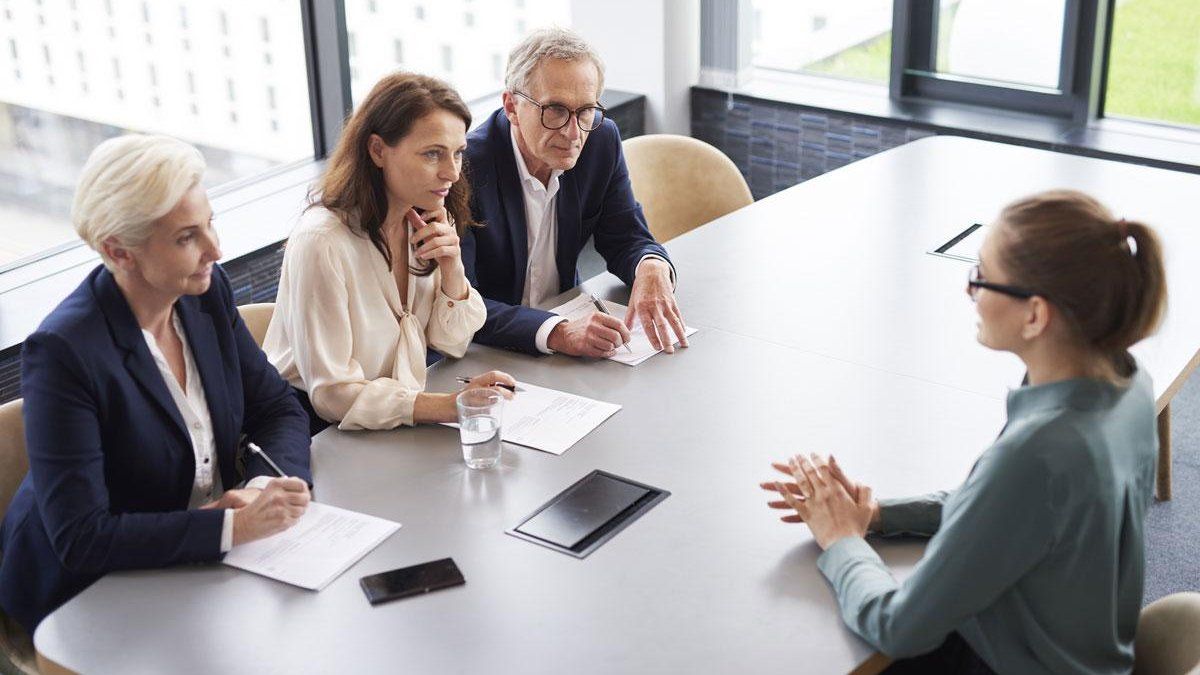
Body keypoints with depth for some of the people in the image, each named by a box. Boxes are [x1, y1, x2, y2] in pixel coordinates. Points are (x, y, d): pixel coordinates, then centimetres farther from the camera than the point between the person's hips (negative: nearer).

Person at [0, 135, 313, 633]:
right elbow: (80, 539, -25)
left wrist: (262, 488, -17)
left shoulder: (207, 292, -3)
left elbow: (280, 410, 5)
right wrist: (236, 526, -32)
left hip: (209, 555, 7)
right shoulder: (63, 350, -24)